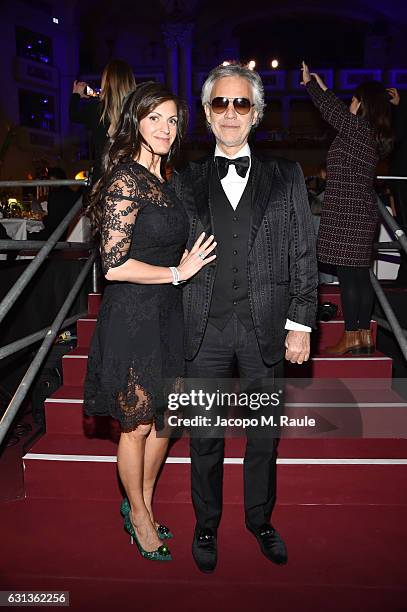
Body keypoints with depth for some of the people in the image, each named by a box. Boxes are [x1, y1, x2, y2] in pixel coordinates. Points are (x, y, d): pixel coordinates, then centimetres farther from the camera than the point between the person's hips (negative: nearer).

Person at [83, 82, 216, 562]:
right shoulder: (125, 179, -15)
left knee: (163, 419, 16)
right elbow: (115, 265, -21)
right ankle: (139, 515, 32)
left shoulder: (162, 180, 12)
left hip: (166, 313, 8)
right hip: (132, 315, -8)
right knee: (137, 425, 8)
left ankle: (142, 505, 38)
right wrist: (178, 273, -12)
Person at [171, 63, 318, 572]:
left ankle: (260, 520, 39)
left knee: (264, 436, 16)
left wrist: (300, 324, -3)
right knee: (205, 439, 13)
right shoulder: (186, 181, 6)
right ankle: (206, 525, 36)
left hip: (267, 331, 0)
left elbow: (304, 255, 3)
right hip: (204, 333, 0)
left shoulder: (285, 176, 5)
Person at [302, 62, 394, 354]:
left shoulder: (358, 129, -11)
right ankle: (365, 336, 18)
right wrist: (322, 87, 38)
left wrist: (310, 83, 15)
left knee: (348, 275, -5)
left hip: (347, 215, -9)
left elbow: (331, 109, -1)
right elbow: (339, 111, 29)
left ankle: (351, 338, 1)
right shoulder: (371, 134, 15)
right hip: (362, 214, 9)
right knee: (361, 276, 11)